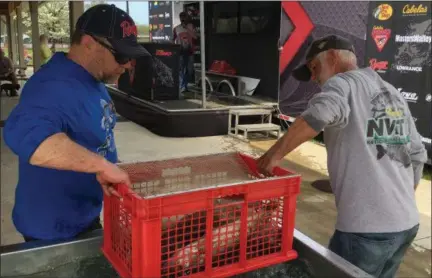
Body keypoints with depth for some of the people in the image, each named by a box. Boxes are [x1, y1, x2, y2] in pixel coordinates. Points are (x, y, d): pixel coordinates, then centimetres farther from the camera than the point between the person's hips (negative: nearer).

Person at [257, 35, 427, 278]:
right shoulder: (395, 95, 16)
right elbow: (417, 156, 17)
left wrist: (275, 154, -23)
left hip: (367, 228, -8)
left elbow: (323, 112, -30)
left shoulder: (343, 82, -6)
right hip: (408, 223, 8)